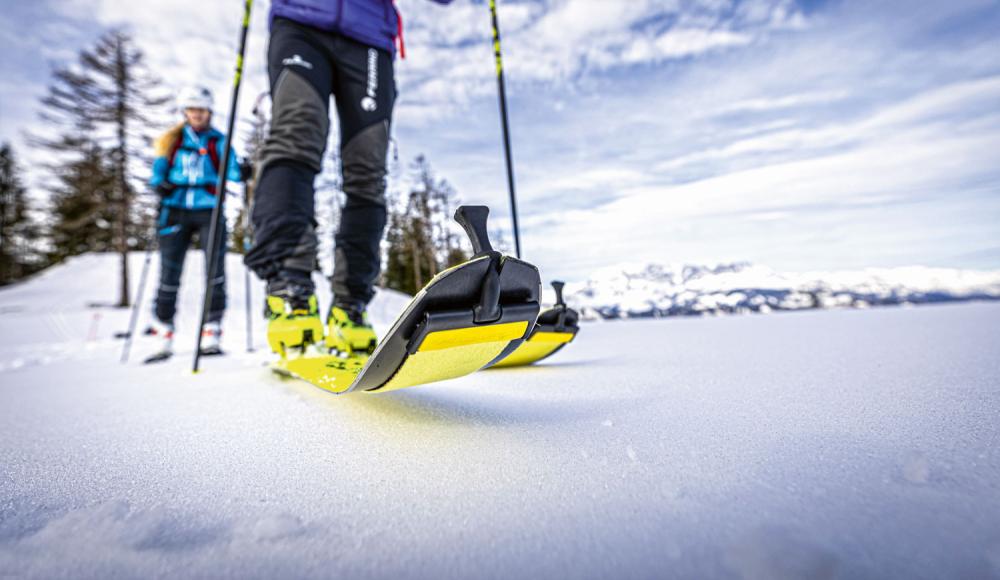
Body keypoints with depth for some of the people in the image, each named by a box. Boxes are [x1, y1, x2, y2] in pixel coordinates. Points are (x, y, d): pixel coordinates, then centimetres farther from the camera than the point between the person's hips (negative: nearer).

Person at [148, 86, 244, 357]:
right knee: (170, 272, 1)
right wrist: (159, 185, -7)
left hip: (209, 211, -2)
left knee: (215, 270, -11)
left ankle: (212, 331, -6)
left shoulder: (219, 141, 10)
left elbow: (232, 172, -1)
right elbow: (158, 172, 14)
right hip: (176, 212, 2)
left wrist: (244, 172, -23)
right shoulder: (172, 141, 15)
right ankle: (163, 330, 13)